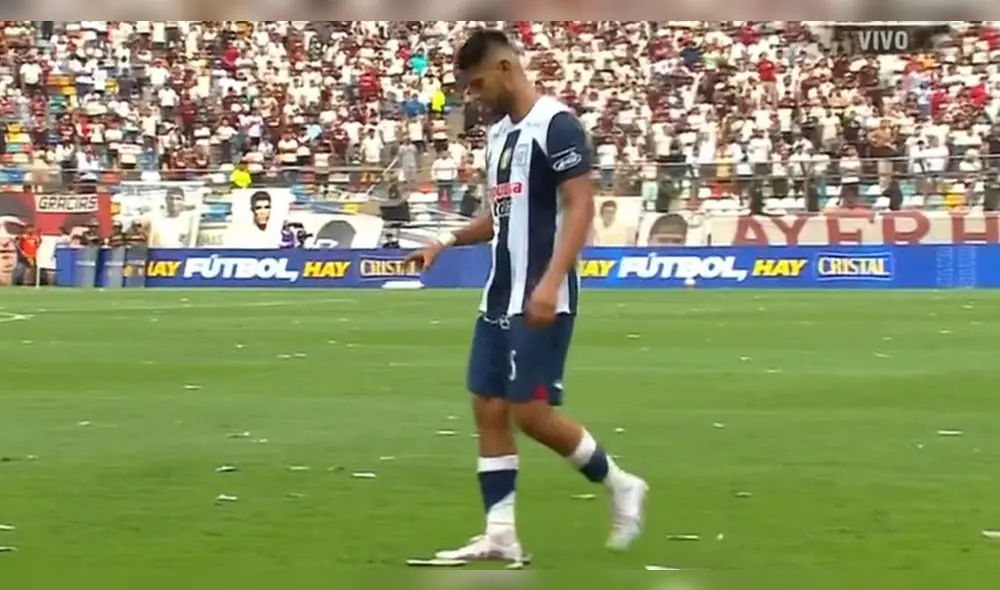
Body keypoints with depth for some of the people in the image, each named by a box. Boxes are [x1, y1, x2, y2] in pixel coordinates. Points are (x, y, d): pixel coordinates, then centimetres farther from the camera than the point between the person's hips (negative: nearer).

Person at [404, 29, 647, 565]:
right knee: (488, 408, 5)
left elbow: (580, 207, -19)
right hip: (499, 298, 9)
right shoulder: (499, 133, 15)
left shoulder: (555, 125, -12)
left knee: (530, 411, -10)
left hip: (539, 301, -9)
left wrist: (551, 282, -27)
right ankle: (500, 537, 7)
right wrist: (448, 241, 12)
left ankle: (619, 486, 10)